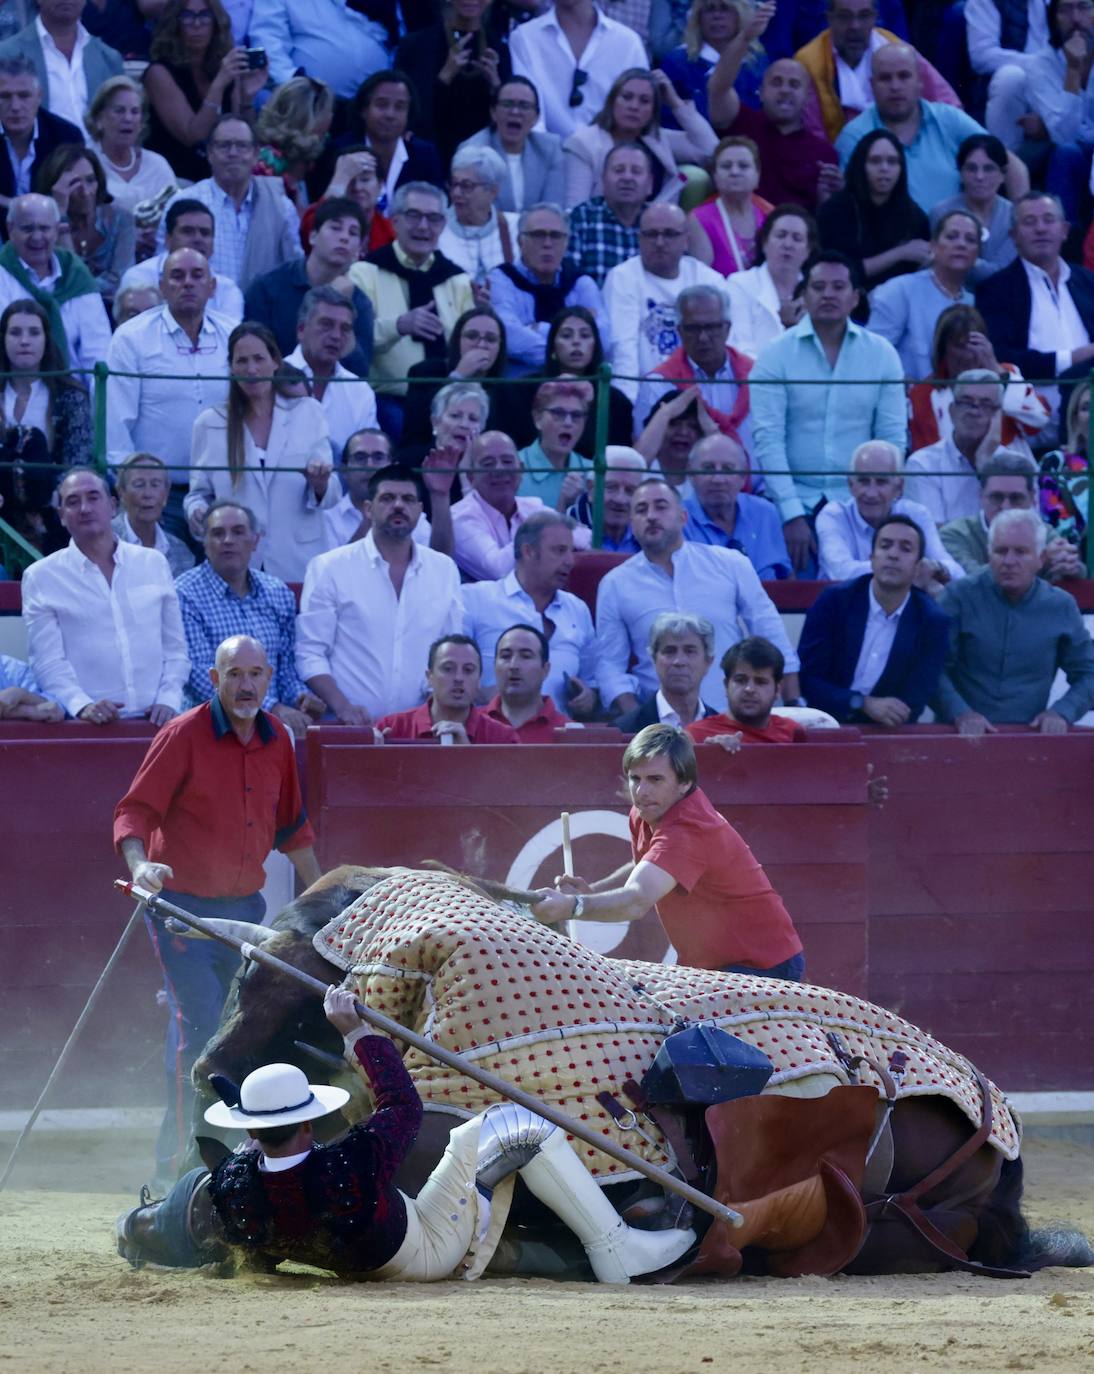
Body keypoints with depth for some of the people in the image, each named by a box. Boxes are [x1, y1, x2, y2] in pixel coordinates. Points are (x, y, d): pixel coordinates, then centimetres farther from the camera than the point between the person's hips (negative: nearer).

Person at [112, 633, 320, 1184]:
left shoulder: (277, 740, 7)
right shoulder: (184, 736, -12)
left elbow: (291, 826, 21)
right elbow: (135, 810, -16)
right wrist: (139, 864, -35)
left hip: (245, 908, 6)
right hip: (181, 905, -6)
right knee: (202, 1026, -14)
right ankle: (178, 1155, -7)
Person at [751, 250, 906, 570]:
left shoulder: (882, 355, 4)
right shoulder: (776, 356, -2)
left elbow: (893, 438, 4)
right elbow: (768, 439, -7)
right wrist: (792, 515, -14)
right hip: (795, 501, -1)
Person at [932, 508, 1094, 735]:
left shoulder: (1061, 607, 8)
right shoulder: (960, 595, 1)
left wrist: (1061, 712, -5)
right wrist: (960, 713, -21)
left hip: (1027, 735, 3)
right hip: (963, 733, -3)